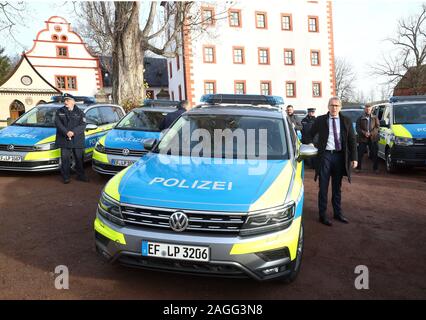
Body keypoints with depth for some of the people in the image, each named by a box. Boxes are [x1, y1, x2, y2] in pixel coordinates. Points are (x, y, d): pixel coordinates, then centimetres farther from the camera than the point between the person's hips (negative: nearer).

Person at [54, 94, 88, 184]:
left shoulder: (79, 112, 7)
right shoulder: (60, 111, 9)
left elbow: (83, 125, -4)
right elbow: (58, 123, -3)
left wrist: (74, 132, -20)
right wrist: (66, 132, -19)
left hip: (77, 140, 0)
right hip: (64, 140, 0)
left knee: (79, 158, 7)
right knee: (65, 159, 0)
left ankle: (80, 175, 19)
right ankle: (66, 177, 9)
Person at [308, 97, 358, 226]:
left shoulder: (346, 121, 6)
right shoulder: (320, 120, 2)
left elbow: (352, 140, 6)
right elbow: (310, 135, 10)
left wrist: (353, 158, 0)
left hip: (340, 156, 2)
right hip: (325, 155, -2)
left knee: (337, 187, 14)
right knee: (323, 187, 2)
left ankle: (338, 213, 26)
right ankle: (322, 215, 10)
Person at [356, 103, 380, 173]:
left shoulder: (375, 118, 13)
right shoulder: (360, 119, 9)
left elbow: (377, 127, 1)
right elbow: (357, 128, -1)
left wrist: (370, 133, -14)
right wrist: (364, 133, -18)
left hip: (373, 138, 1)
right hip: (362, 138, -1)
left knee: (374, 154, 4)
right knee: (360, 154, -2)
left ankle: (375, 168, 12)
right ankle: (358, 168, 7)